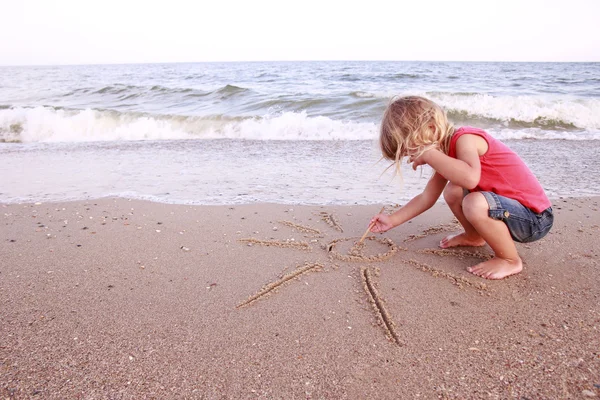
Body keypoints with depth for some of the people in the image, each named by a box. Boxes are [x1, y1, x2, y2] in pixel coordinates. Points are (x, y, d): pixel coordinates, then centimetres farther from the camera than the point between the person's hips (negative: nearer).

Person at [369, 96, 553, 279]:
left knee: (474, 203, -34)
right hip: (512, 206, 9)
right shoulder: (447, 151, 7)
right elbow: (426, 198, 13)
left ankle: (510, 260, -9)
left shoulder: (464, 138, -22)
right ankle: (474, 237, 33)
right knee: (452, 192, 12)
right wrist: (392, 220, 12)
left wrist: (428, 154, -33)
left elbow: (470, 178, -44)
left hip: (536, 217, -9)